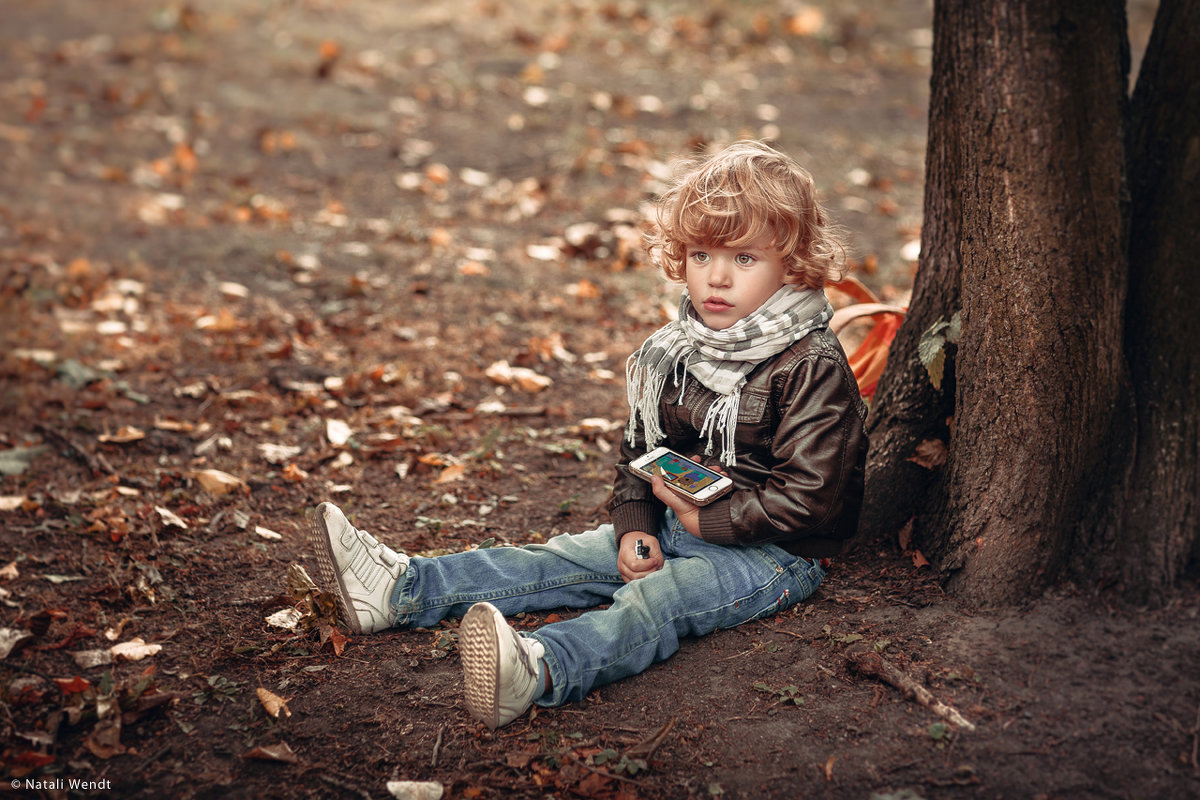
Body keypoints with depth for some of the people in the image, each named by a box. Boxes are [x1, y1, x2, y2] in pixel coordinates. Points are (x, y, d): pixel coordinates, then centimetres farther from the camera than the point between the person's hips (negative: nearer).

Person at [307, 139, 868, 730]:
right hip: (675, 528, 7)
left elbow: (808, 496, -21)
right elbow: (638, 450, 14)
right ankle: (401, 590, -11)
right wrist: (634, 528, -2)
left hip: (774, 553, -7)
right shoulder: (672, 353, 5)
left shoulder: (812, 370, -17)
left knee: (656, 599, -32)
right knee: (563, 560, -5)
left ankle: (536, 672, -58)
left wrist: (704, 518, -18)